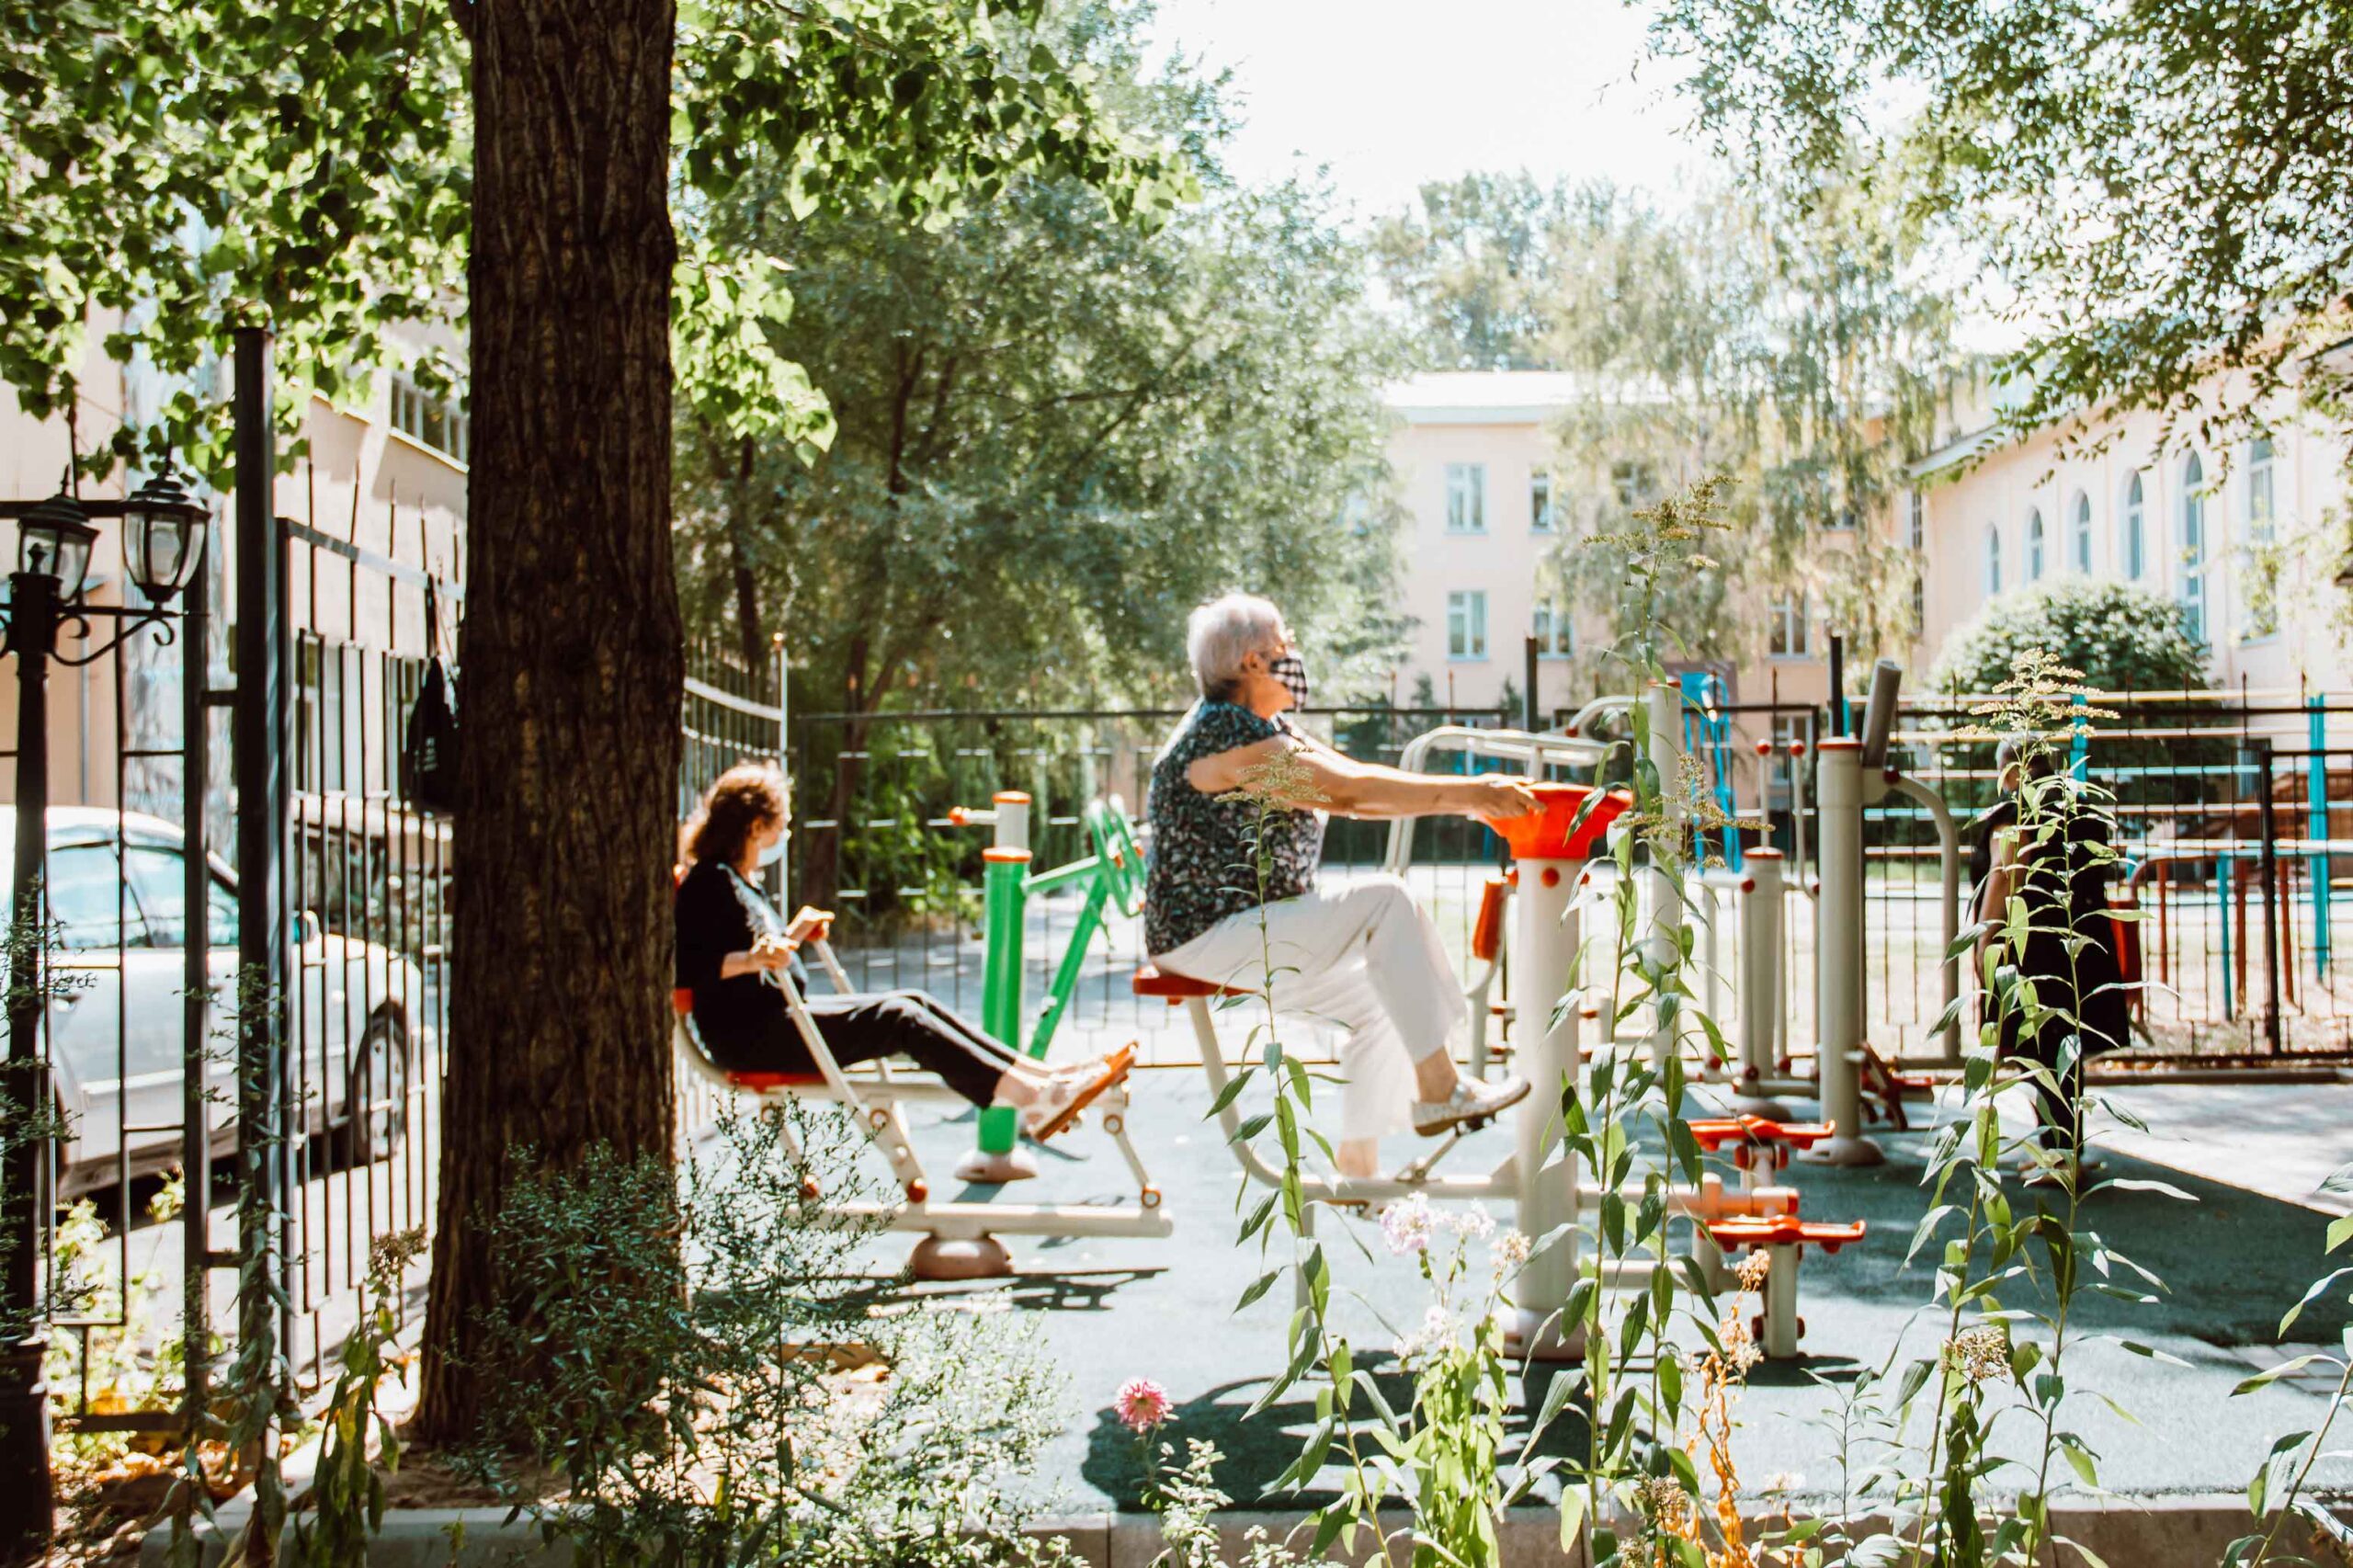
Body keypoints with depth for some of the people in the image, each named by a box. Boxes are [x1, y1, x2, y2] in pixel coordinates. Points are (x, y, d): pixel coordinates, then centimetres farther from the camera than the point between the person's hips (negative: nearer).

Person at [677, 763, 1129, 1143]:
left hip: (778, 1018, 10)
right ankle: (1034, 1099, -23)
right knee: (900, 1018, -19)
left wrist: (790, 937, 36)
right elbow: (688, 968, -25)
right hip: (751, 1037, -10)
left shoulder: (738, 881, 17)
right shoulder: (710, 881, -14)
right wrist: (749, 959, -39)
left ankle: (1047, 1077, -9)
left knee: (915, 1003, -2)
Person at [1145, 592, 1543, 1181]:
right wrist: (1467, 793, -19)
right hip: (1209, 938, -11)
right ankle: (1439, 1092, -18)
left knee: (1380, 1000, 11)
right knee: (1384, 901, -18)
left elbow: (1358, 789, 11)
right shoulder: (1227, 734, -18)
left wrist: (1470, 799, 0)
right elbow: (1350, 789, -23)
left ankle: (1357, 1165, 15)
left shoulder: (1270, 729, 14)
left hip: (1253, 936, 11)